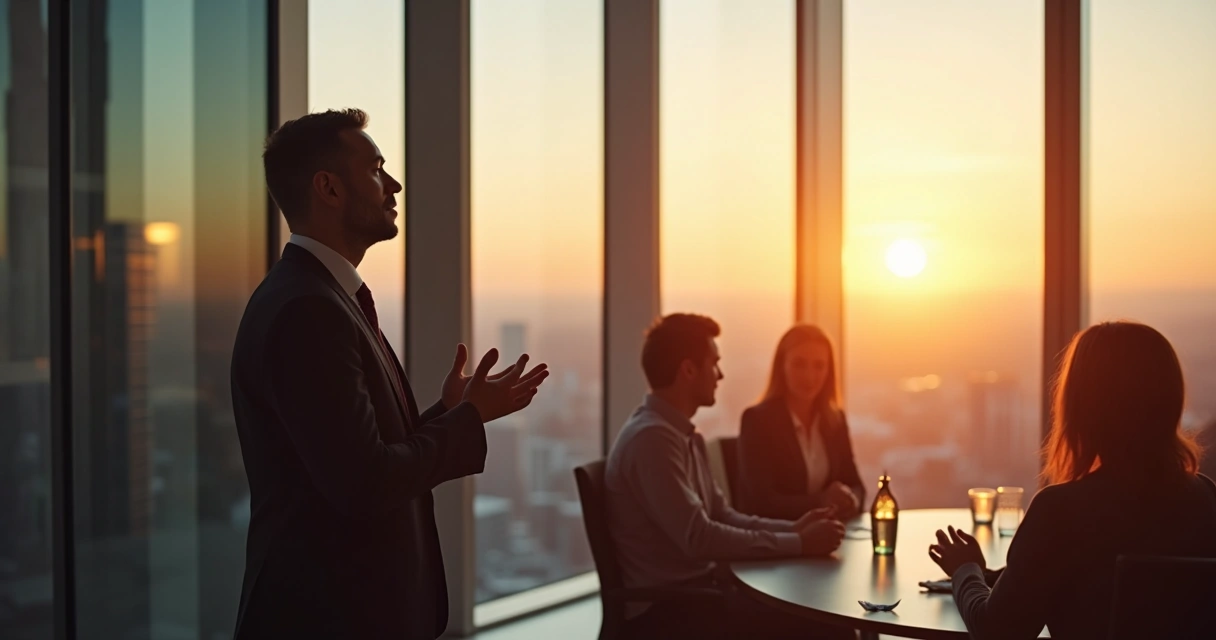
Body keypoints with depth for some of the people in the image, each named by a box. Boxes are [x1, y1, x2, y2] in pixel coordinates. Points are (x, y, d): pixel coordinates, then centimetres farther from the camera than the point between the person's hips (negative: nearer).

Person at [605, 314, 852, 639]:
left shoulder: (682, 434, 13)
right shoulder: (652, 437, -19)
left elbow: (721, 516, 15)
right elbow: (698, 538, -24)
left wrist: (792, 528, -1)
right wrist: (798, 544, -18)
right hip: (667, 606, -9)